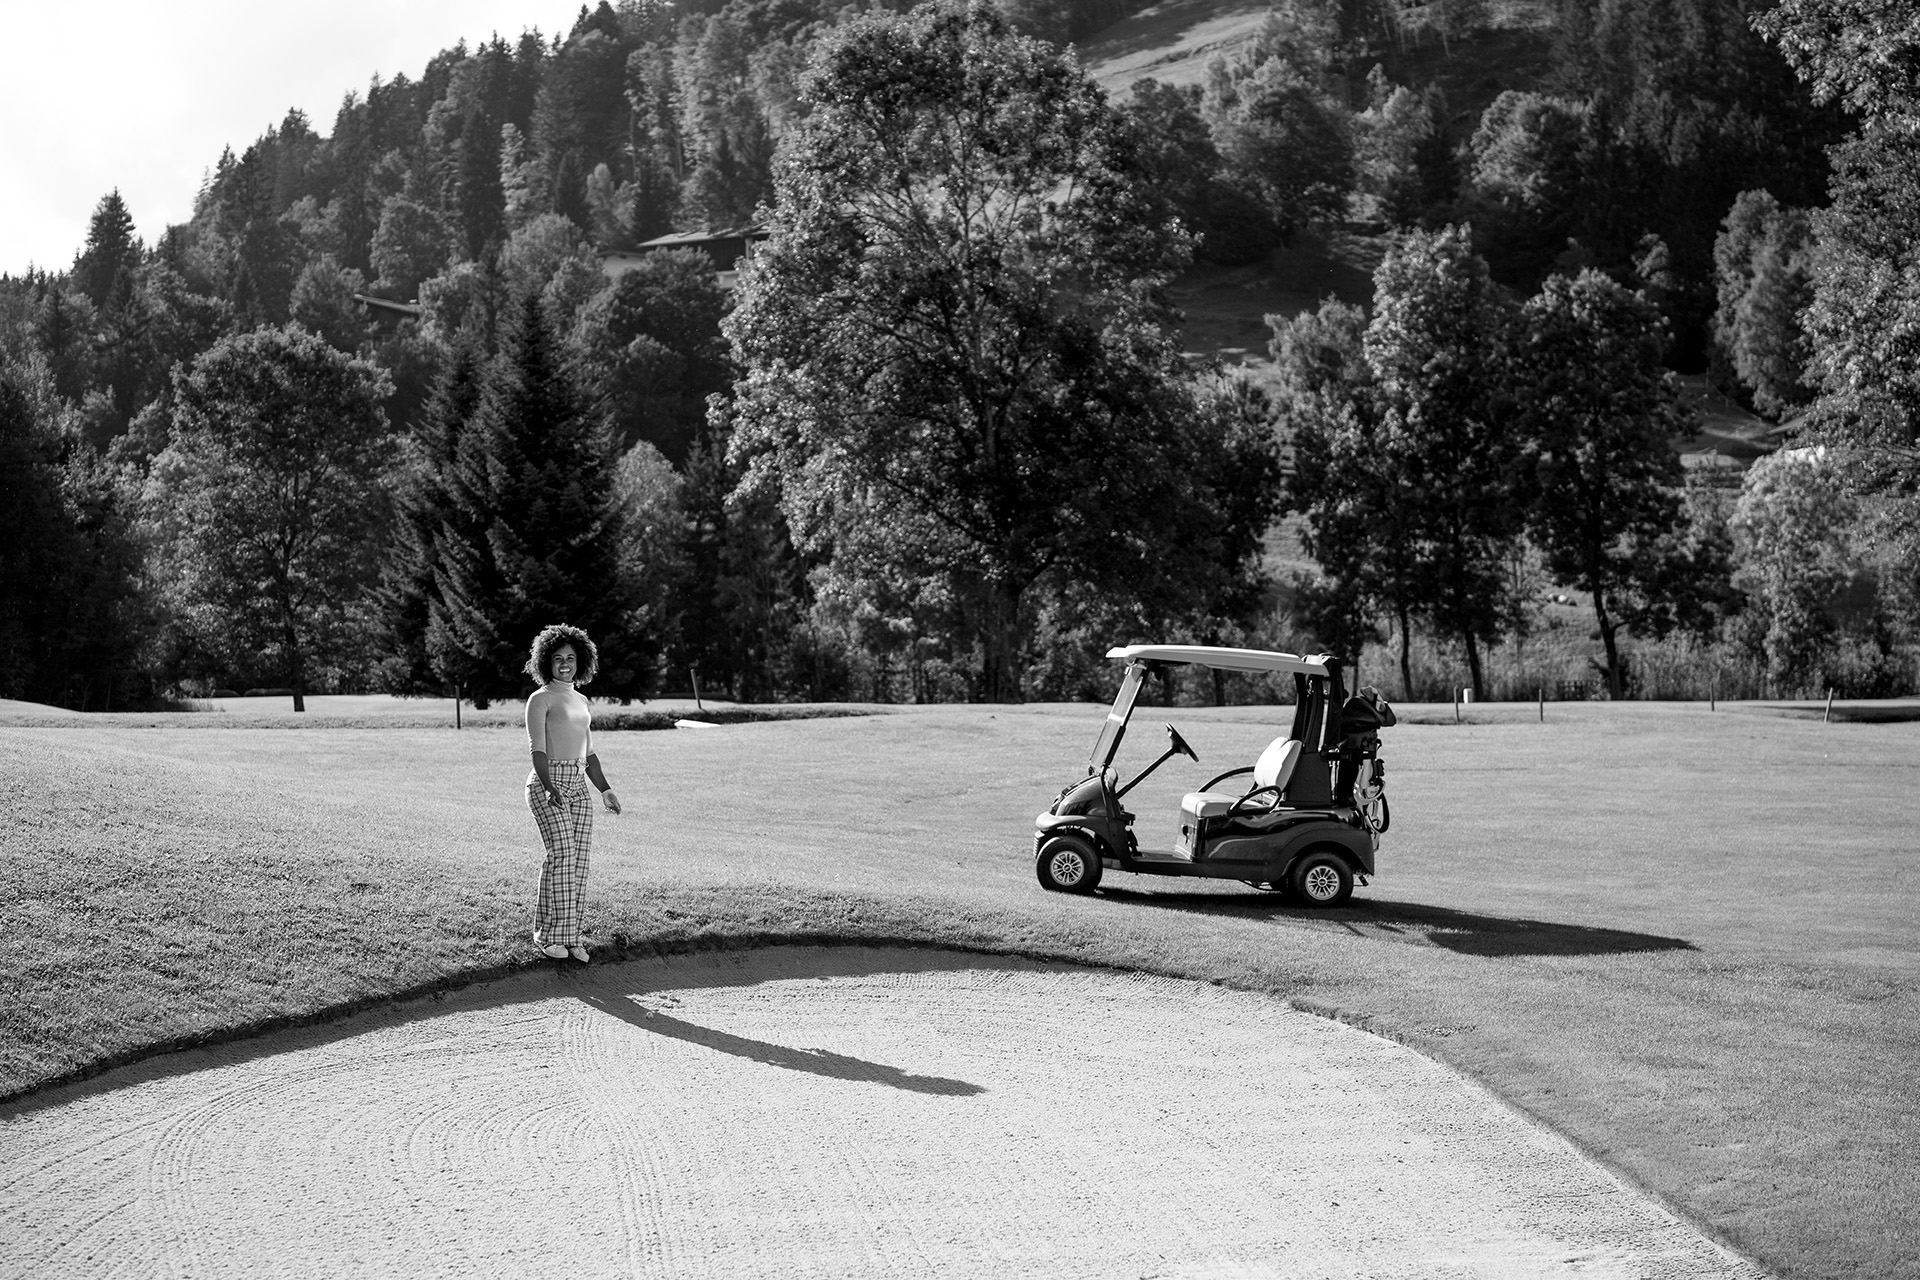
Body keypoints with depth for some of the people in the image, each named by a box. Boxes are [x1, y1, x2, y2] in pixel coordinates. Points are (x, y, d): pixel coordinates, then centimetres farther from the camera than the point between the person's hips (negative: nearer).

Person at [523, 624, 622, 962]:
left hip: (579, 786, 7)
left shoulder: (581, 701, 19)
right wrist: (549, 788, -26)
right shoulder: (541, 699, -3)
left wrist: (605, 789, 16)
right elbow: (537, 748, -13)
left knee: (580, 858, -1)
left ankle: (570, 934, 5)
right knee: (561, 854, -16)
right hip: (548, 784, -7)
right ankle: (548, 934, -9)